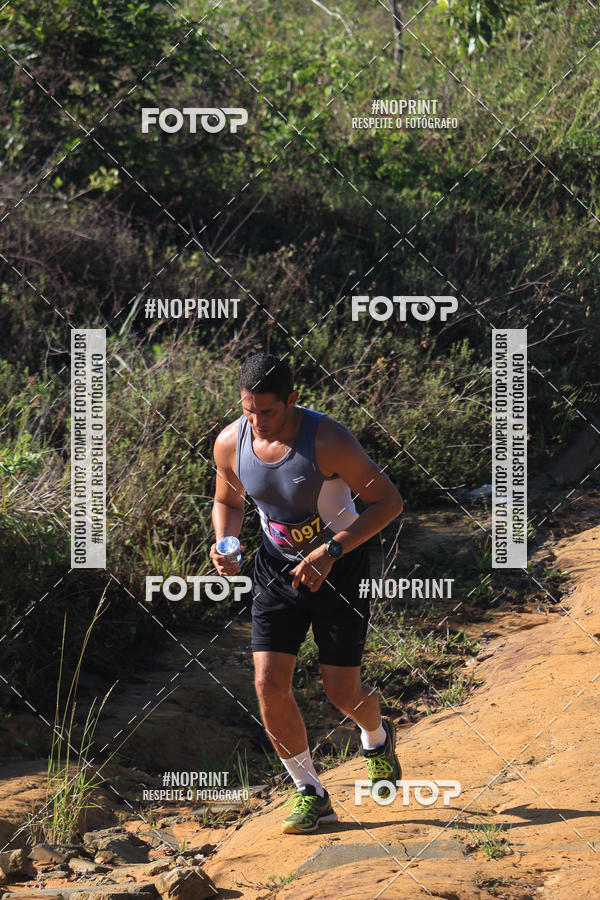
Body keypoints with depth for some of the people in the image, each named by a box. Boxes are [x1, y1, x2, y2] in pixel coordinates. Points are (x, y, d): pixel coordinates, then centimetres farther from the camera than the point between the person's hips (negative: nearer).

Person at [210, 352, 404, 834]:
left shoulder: (327, 441, -26)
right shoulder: (230, 443, -12)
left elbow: (389, 501, -21)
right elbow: (228, 500, 9)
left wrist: (330, 551, -29)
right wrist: (224, 544, -12)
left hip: (341, 561, -4)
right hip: (278, 566, 4)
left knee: (342, 691, -3)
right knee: (269, 682, -10)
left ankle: (377, 737, 35)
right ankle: (310, 794, 6)